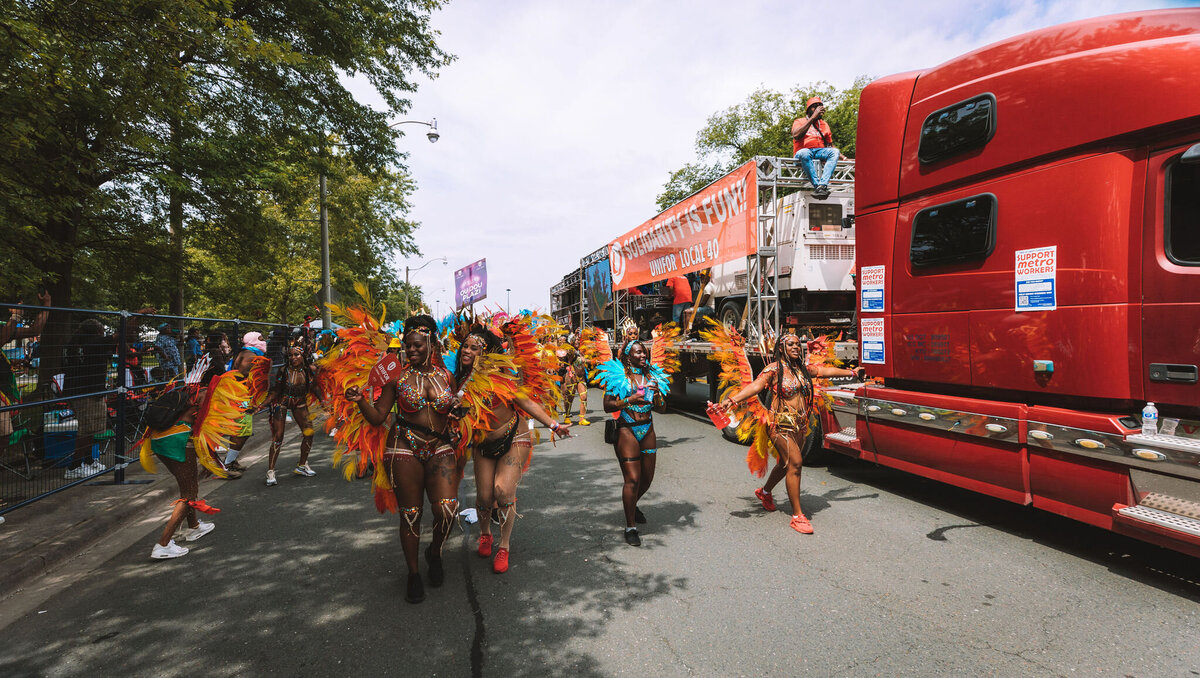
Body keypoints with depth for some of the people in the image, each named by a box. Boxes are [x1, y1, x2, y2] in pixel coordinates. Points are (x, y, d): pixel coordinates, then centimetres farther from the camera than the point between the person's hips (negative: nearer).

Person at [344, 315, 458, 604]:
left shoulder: (447, 376, 5)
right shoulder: (397, 376, 0)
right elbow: (378, 417, 0)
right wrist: (360, 401, -14)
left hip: (440, 448, 1)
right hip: (405, 447, -1)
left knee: (447, 508, -14)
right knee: (410, 513, 5)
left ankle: (435, 553, 19)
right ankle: (413, 574, 26)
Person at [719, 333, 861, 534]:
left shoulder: (803, 369, 12)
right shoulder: (774, 369, -9)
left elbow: (825, 370, 24)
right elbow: (756, 386, -20)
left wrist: (851, 372, 36)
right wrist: (733, 400, -35)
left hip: (800, 425, 7)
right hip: (781, 424, -7)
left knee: (786, 463, 15)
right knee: (795, 462, -14)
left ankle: (765, 492, 42)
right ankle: (797, 516, -7)